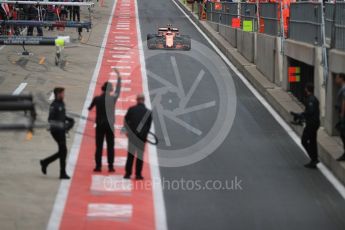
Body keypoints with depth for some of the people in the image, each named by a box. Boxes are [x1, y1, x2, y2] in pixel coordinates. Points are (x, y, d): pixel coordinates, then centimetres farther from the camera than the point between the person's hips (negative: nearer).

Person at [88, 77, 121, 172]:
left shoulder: (97, 99, -7)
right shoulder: (113, 98, -7)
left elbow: (90, 108, 8)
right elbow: (118, 90, 11)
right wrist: (119, 77, 20)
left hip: (100, 125, 0)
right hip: (109, 125, 0)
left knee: (99, 146, 4)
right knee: (110, 146, 4)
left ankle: (98, 166, 1)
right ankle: (110, 166, 2)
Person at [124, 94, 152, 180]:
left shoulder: (131, 109, -5)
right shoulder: (148, 112, -4)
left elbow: (126, 121, 1)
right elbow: (149, 125, 0)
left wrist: (128, 131, 14)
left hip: (132, 135, 1)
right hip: (142, 136, -1)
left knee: (130, 155, 9)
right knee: (140, 155, 6)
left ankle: (128, 173, 7)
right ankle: (138, 174, 5)